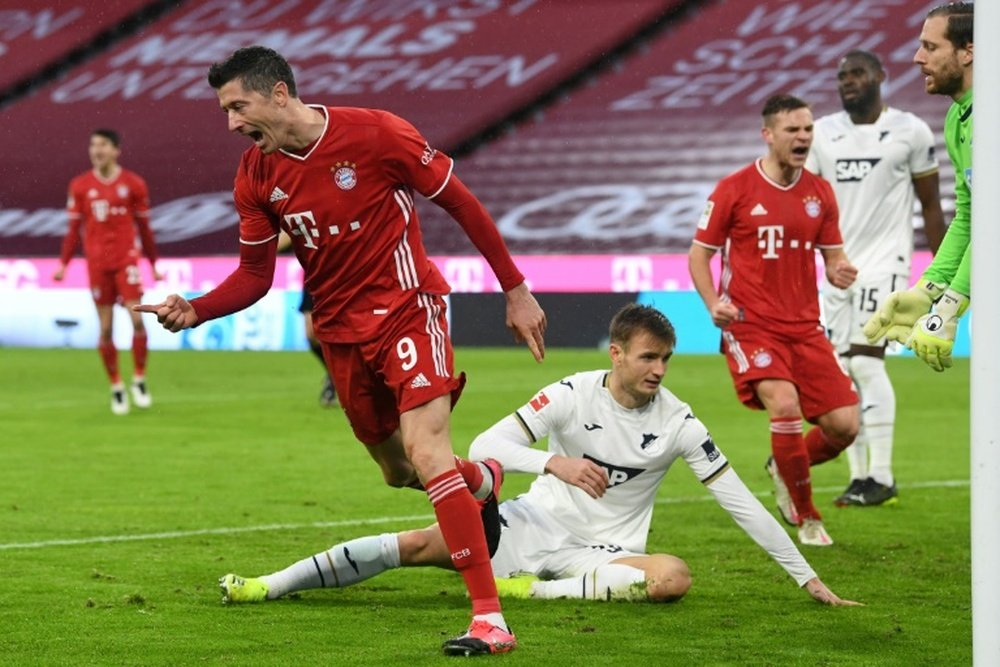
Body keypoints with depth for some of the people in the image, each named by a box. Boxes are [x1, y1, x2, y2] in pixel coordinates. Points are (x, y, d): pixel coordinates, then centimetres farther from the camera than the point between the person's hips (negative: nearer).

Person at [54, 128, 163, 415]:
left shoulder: (134, 184, 1)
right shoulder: (80, 186, 4)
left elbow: (144, 227, 8)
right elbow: (74, 228, 9)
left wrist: (154, 264, 9)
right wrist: (63, 263, 3)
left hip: (127, 258, -1)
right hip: (97, 262, 1)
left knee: (136, 318, -13)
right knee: (106, 327, 2)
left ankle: (139, 379, 4)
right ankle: (116, 387, 13)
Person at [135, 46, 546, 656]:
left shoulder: (377, 134, -17)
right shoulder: (257, 176, -3)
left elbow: (461, 203, -8)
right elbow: (255, 276, 4)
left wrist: (515, 290, -5)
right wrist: (194, 311, -15)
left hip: (407, 307, -6)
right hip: (340, 330, 6)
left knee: (425, 452, -21)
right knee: (399, 472, 14)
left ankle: (490, 621, -19)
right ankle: (482, 481, 51)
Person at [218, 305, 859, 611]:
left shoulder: (677, 421, -7)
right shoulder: (573, 395, -8)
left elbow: (741, 500, -3)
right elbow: (486, 446, -15)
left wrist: (808, 577, -5)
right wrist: (555, 462, -34)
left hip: (601, 552, 0)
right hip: (533, 525, 0)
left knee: (675, 575, -31)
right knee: (417, 544, -18)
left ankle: (535, 590, -25)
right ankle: (269, 585, -14)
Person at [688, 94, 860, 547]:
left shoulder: (819, 192, 7)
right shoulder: (734, 190, -4)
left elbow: (833, 255, 15)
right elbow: (699, 253, 3)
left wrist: (840, 272, -10)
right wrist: (713, 303, -14)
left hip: (805, 327, 4)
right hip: (751, 324, -4)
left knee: (844, 424, -5)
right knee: (784, 404, -26)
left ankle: (785, 469, 28)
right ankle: (806, 517, -9)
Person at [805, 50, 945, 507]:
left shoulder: (910, 132, -2)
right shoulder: (823, 134, 8)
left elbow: (930, 206, 3)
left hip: (884, 262, -5)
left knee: (865, 362, -15)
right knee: (841, 371, 3)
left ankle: (882, 478, -8)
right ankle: (859, 477, 11)